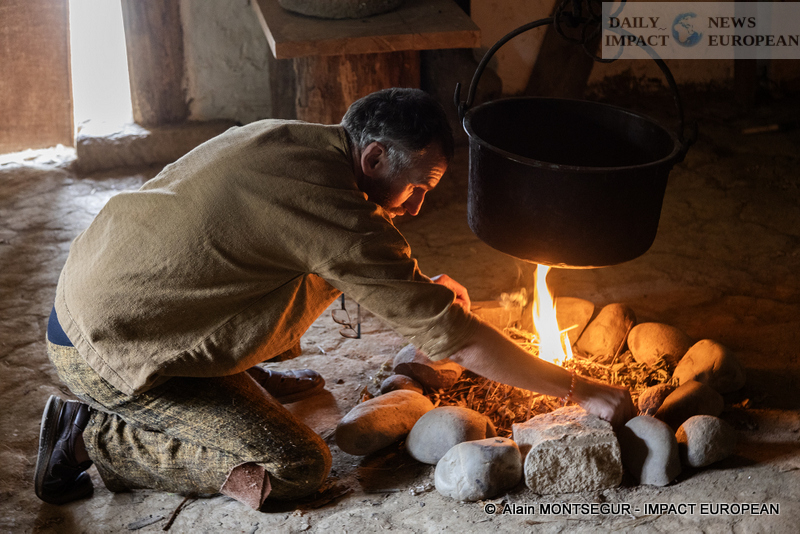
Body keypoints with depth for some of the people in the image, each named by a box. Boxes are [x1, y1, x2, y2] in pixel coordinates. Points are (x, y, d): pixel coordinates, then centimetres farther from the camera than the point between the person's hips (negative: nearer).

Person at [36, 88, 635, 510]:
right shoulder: (338, 215, -26)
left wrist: (419, 290, 12)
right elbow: (452, 336, -21)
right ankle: (89, 434, -3)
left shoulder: (292, 139, 2)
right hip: (105, 352, -9)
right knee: (297, 468, -9)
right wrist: (581, 389, -12)